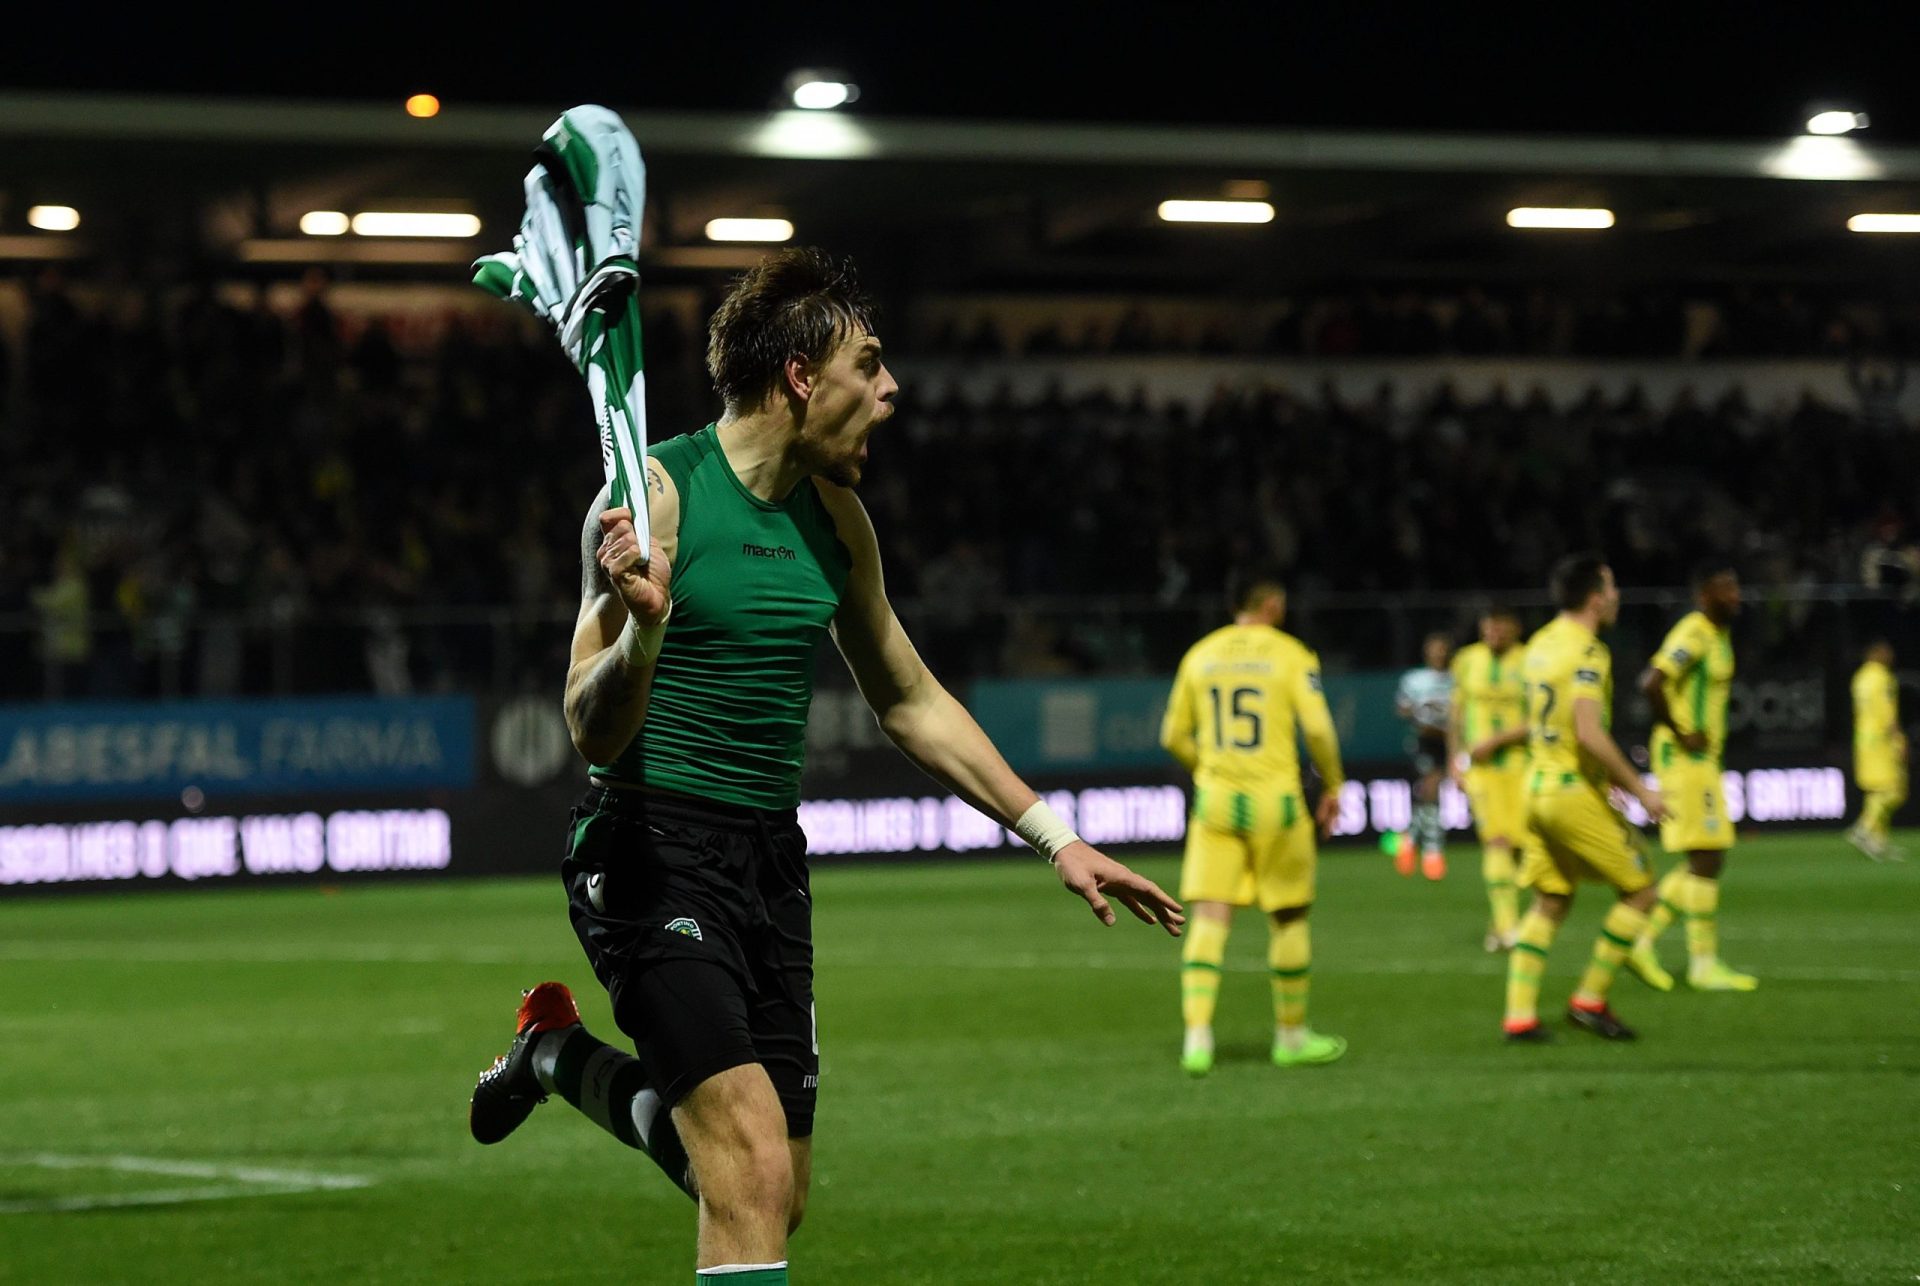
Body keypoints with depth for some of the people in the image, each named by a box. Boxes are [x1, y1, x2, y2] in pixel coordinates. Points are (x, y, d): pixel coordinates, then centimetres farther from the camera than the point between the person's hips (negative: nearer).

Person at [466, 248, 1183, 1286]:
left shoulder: (835, 516, 8)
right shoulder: (656, 494, -12)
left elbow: (909, 701, 21)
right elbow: (594, 734, -15)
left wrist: (1055, 838, 18)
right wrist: (642, 628, -36)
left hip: (770, 855, 7)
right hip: (652, 846, -7)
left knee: (770, 1193, 11)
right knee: (754, 1173, -21)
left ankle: (561, 1055, 32)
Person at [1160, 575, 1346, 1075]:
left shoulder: (1200, 655, 8)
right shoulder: (1290, 655, -4)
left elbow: (1174, 736, 12)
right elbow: (1318, 729, -11)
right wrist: (1332, 789, 2)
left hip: (1215, 803, 3)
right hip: (1275, 801, -3)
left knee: (1209, 918, -1)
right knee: (1289, 918, 11)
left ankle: (1197, 1036, -14)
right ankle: (1292, 1036, 20)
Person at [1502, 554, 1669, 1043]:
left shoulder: (1542, 643, 11)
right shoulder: (1587, 651, -17)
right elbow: (1589, 733, -25)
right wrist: (1639, 789, -20)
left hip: (1538, 787, 9)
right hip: (1576, 793, -9)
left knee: (1549, 904, 13)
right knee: (1639, 889, 3)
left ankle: (1519, 1014, 6)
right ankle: (1590, 999, 3)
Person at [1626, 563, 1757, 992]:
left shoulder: (1718, 635, 15)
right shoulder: (1693, 635, -15)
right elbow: (1651, 684, -29)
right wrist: (1680, 734, -21)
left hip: (1703, 758, 10)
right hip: (1685, 759, -10)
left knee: (1706, 860, 11)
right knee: (1705, 858, -6)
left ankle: (1643, 942, 13)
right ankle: (1704, 962, 0)